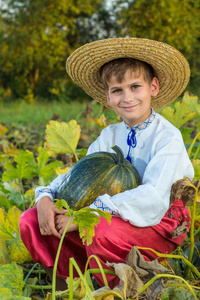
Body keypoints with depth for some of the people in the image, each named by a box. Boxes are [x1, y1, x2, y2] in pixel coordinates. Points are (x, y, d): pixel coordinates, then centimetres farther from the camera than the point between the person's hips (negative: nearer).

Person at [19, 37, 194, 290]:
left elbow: (154, 198, -27)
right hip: (110, 217, 6)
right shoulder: (109, 136, 8)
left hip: (158, 224, -6)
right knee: (30, 221, -6)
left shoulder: (167, 137, -14)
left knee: (105, 232, -40)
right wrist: (45, 197, -16)